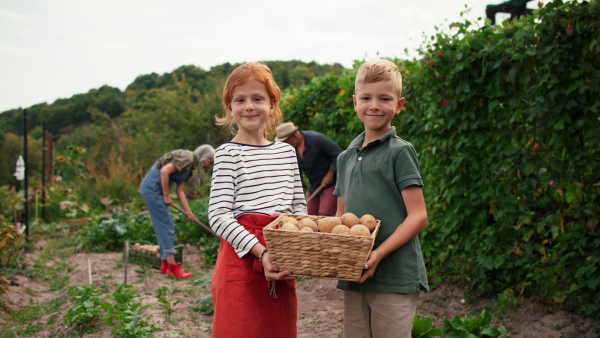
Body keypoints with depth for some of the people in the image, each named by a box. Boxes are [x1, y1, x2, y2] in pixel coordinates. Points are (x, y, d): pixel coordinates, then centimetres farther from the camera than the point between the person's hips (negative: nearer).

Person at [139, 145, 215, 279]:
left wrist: (188, 212, 12)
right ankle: (172, 267, -5)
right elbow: (164, 171, -24)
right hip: (152, 187, -10)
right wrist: (166, 196, -17)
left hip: (155, 189, 10)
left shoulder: (190, 166, 16)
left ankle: (165, 265, 17)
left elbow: (180, 191, 15)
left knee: (165, 227, 11)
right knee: (165, 226, -8)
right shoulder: (187, 158, -14)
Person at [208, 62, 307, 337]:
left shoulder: (287, 152, 13)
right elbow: (218, 217, -11)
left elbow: (299, 208, 17)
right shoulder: (228, 153, -3)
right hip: (241, 259, -5)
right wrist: (261, 252, -21)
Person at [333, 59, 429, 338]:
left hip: (395, 278, -6)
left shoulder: (400, 152, -6)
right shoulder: (346, 157, 13)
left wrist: (378, 254, -21)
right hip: (353, 276, 6)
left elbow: (418, 216, -11)